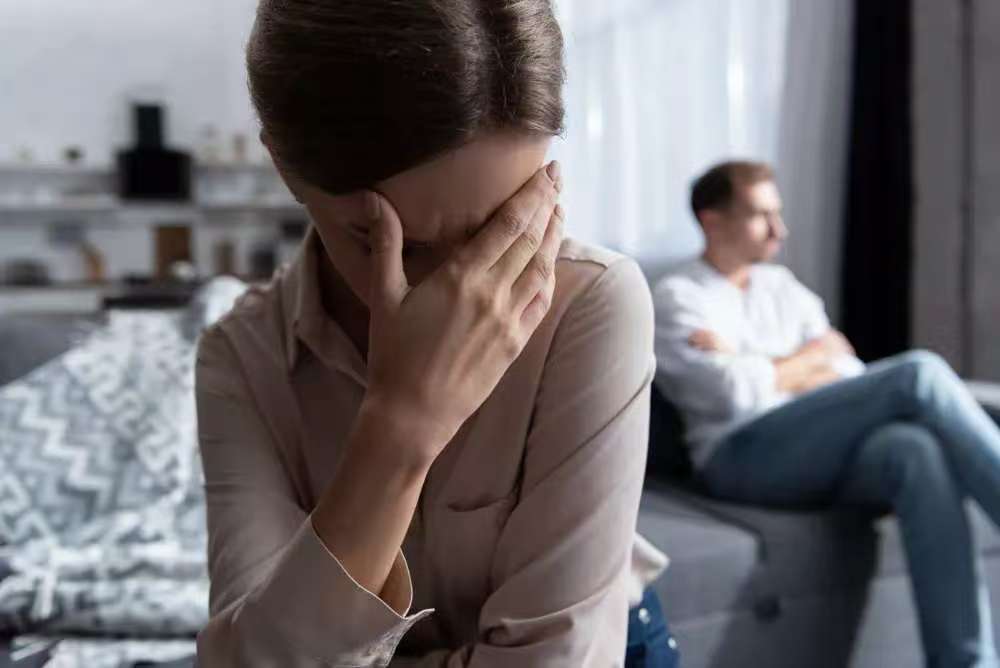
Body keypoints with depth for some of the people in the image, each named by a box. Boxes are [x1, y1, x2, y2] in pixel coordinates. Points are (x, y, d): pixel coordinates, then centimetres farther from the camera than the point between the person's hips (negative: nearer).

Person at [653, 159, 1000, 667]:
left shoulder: (783, 286, 25)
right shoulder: (676, 298, 5)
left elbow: (853, 380, 13)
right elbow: (738, 395, -10)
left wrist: (762, 369, -5)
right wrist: (815, 353, 6)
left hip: (833, 450, 6)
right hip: (745, 456, -5)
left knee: (916, 451, -32)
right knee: (919, 374, -23)